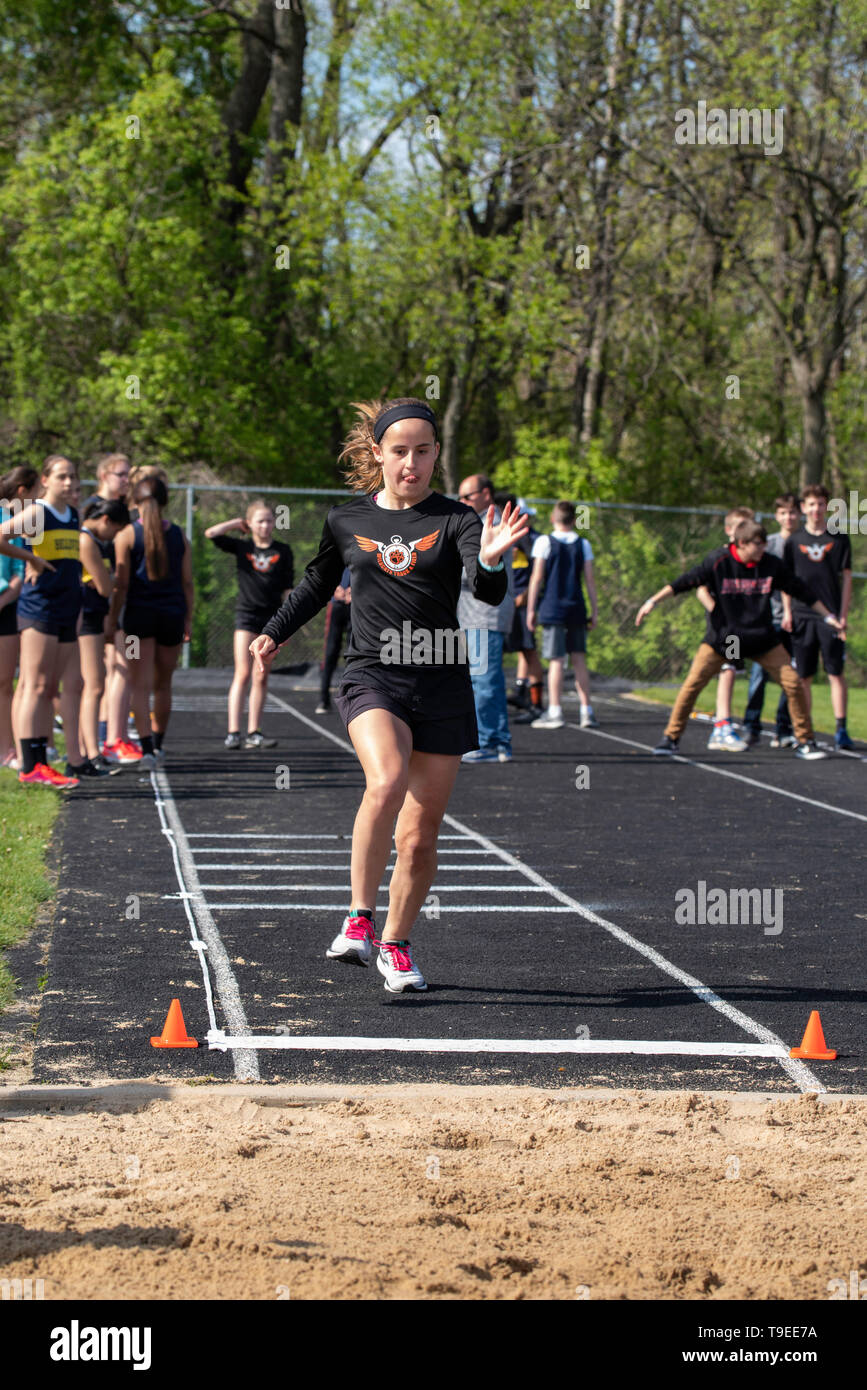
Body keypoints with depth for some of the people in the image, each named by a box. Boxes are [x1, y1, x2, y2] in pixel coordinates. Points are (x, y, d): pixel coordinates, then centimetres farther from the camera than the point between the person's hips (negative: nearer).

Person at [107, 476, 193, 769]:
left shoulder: (127, 535, -4)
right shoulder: (179, 536, 5)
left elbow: (122, 584, -7)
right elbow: (187, 582, 4)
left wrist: (112, 619, -1)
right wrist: (188, 619, 12)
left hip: (139, 613, -3)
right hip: (172, 613, 3)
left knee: (141, 686, -4)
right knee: (163, 685, 17)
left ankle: (147, 749, -16)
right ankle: (157, 743, 28)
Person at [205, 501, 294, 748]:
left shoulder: (283, 551, 7)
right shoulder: (242, 547, 4)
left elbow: (287, 589, 8)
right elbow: (211, 533, -6)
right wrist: (237, 523, 3)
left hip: (271, 618, 2)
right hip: (246, 615, -2)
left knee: (261, 678, 5)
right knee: (243, 674, -10)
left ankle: (253, 733, 9)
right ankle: (233, 732, -14)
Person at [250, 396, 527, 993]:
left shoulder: (455, 519, -2)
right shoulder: (347, 520, 6)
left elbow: (489, 592, -19)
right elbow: (319, 583, 26)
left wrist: (490, 562, -40)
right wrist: (275, 632, 26)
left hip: (442, 687, 0)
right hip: (373, 680, 0)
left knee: (419, 839, 4)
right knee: (387, 782, -31)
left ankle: (396, 945, 26)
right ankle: (360, 918, -18)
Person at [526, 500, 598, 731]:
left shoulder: (545, 542, -3)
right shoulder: (583, 545, 6)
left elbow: (537, 578, -4)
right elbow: (590, 580, 4)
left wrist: (531, 609, 0)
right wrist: (594, 611, 9)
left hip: (552, 609, -3)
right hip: (576, 608, 3)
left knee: (556, 660, -4)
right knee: (579, 658, 9)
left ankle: (555, 712, -6)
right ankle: (587, 711, 8)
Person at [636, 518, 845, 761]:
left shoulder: (771, 565, -4)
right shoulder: (718, 562, -12)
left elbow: (801, 591, 6)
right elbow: (686, 582, -9)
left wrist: (828, 617, 12)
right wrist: (653, 602, -15)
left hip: (763, 639, 2)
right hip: (722, 637, -2)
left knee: (793, 684, -4)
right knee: (692, 683, -11)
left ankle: (805, 742, 9)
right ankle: (671, 738, 3)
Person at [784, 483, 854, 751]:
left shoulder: (839, 539, 5)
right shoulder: (794, 541, 7)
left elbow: (846, 577, 5)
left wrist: (843, 614, -2)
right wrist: (787, 611, 2)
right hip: (802, 616, 1)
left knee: (836, 674, -4)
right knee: (803, 677, 3)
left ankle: (841, 730, -4)